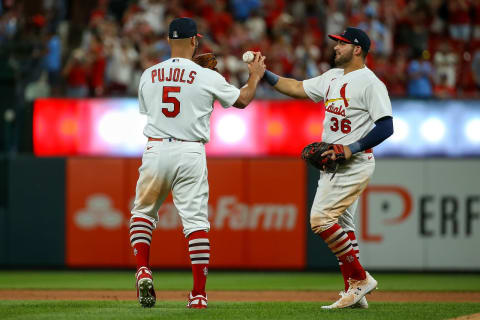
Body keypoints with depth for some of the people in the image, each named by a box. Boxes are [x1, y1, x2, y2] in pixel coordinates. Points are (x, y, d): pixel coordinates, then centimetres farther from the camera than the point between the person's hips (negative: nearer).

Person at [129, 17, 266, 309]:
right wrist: (255, 76, 28)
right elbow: (242, 100, 8)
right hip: (190, 153, -2)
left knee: (143, 211, 19)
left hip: (156, 151, 2)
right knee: (196, 220, 0)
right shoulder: (207, 77, -3)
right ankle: (199, 294, -4)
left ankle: (143, 271, -3)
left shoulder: (148, 75, 6)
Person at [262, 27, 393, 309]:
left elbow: (386, 127, -18)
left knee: (321, 218, -17)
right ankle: (354, 292, 11)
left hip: (355, 164, -9)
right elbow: (296, 88, 18)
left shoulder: (370, 83, -13)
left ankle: (360, 278, -9)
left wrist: (351, 148, -22)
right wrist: (263, 74, 7)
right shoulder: (332, 77, 15)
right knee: (340, 224, 8)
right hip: (332, 164, 9)